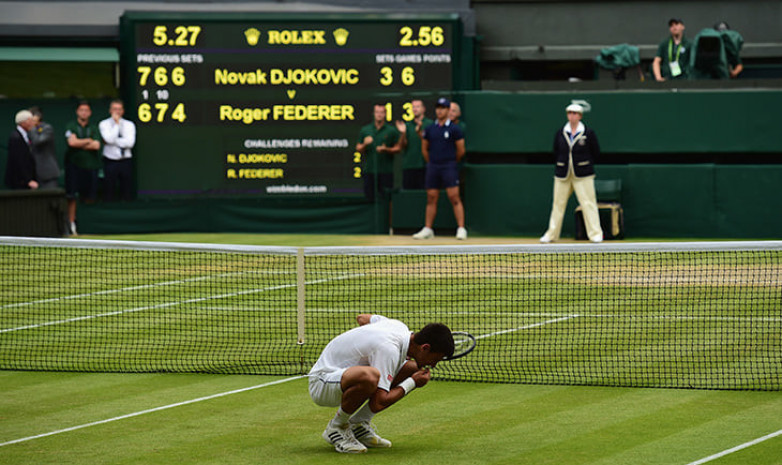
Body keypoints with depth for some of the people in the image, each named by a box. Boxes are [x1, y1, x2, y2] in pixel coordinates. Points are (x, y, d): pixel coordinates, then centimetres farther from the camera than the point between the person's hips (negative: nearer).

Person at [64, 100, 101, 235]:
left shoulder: (94, 128, 11)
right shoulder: (71, 127, 5)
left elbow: (96, 145, -3)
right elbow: (72, 142, -12)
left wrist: (79, 144, -5)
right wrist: (88, 141, -1)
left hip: (91, 165, 2)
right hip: (74, 165, -2)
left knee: (89, 199, 1)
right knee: (72, 197, -7)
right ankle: (71, 223, -1)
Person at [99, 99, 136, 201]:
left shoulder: (129, 125, 8)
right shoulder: (104, 124, 3)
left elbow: (130, 143, -7)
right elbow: (109, 139, -14)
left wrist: (114, 141, -10)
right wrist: (116, 123, -8)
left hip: (126, 162, 2)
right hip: (110, 161, -2)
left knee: (127, 195, 1)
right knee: (109, 194, -2)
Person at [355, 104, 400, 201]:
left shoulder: (392, 130, 5)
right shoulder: (365, 130, 11)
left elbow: (398, 148, 4)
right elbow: (358, 149, 12)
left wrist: (386, 149, -14)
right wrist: (364, 145, -10)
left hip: (386, 171, -2)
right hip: (369, 170, 2)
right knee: (369, 197, 1)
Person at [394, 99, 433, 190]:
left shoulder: (429, 124, 3)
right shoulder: (407, 125, 15)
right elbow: (401, 146, 9)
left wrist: (419, 131, -24)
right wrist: (403, 133, -8)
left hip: (424, 165, -4)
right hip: (408, 166, 4)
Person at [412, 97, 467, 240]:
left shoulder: (455, 129, -2)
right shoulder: (430, 129, 10)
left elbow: (461, 151, 1)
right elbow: (424, 148, 19)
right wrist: (432, 163, 15)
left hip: (449, 166, -4)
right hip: (433, 167, 4)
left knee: (454, 197, -10)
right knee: (431, 198, 6)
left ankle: (461, 229, -11)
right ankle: (427, 229, 11)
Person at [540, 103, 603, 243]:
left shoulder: (588, 133, -2)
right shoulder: (560, 134, 6)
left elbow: (596, 153, 4)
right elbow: (556, 153, 15)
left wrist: (584, 164, 4)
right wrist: (564, 164, 7)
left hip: (583, 175, -3)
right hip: (562, 175, 3)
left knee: (588, 203, -8)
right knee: (558, 203, 6)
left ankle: (596, 234, -5)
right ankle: (551, 234, 14)